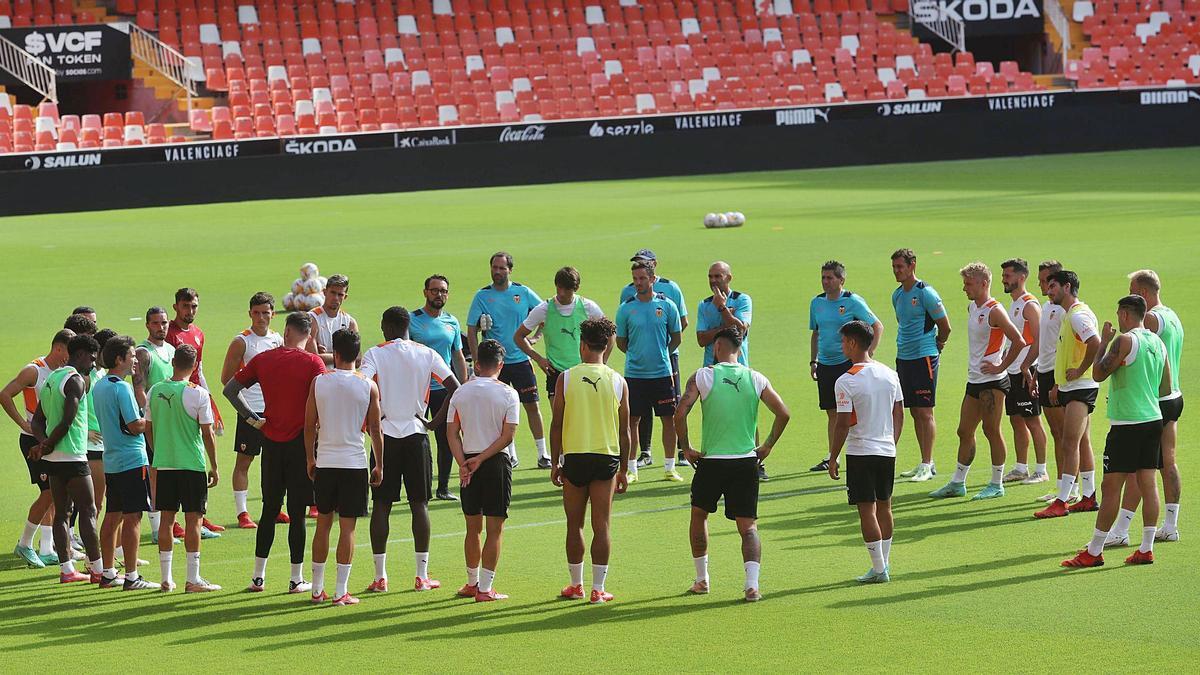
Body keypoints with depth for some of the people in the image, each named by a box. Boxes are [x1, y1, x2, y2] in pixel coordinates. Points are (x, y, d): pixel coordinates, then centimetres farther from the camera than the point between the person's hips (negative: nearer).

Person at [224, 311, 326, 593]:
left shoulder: (263, 359, 3)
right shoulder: (312, 363, -8)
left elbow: (230, 389, 6)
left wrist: (252, 418, 7)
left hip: (271, 442, 3)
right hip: (301, 441, -3)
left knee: (269, 509, 13)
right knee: (297, 513, 1)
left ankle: (258, 577, 15)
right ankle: (296, 579, 5)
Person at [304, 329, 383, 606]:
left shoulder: (319, 382, -2)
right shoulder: (368, 386, -5)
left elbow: (309, 425, 2)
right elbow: (375, 430, -1)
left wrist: (310, 459, 14)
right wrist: (379, 466, 9)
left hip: (325, 462, 2)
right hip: (354, 463, -2)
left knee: (323, 524, 12)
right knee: (347, 528, 2)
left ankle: (317, 588, 17)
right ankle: (341, 592, 1)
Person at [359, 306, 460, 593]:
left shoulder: (375, 354, -2)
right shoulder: (427, 354, 3)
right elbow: (455, 389, -4)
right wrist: (435, 422, 2)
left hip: (385, 435, -1)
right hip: (416, 435, 1)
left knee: (381, 505, 5)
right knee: (419, 504, 6)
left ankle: (380, 576, 3)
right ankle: (422, 575, 5)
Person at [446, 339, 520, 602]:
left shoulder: (461, 393, 3)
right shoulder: (507, 394, -5)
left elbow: (452, 432, -2)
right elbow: (507, 436, -11)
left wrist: (463, 464, -8)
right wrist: (481, 459, -10)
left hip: (468, 464, 3)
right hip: (497, 463, -3)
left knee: (473, 528, 15)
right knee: (494, 529, 1)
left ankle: (472, 582, 24)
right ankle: (486, 588, 0)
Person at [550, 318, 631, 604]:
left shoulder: (566, 378, -3)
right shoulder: (618, 381, 1)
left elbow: (556, 425, -1)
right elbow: (624, 431, 4)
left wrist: (554, 463, 7)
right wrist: (624, 470, 12)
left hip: (574, 457, -1)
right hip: (607, 458, 1)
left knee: (574, 525, 11)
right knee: (601, 527, 3)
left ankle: (576, 585, 18)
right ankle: (598, 589, 1)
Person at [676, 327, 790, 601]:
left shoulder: (702, 377, -4)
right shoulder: (756, 379, 3)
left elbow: (680, 414, -13)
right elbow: (783, 414, -1)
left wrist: (686, 448, -2)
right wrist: (767, 446, 9)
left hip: (711, 461, -1)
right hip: (746, 461, 1)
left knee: (699, 515, 22)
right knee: (748, 526, 3)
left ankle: (702, 579, 25)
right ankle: (752, 584, -15)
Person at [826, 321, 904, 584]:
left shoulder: (846, 382, -15)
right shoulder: (889, 374, 4)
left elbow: (843, 424, -16)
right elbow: (899, 414, 10)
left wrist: (833, 458, -7)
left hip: (860, 453, -6)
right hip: (888, 451, 6)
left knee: (867, 510, -1)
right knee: (884, 506, 15)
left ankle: (879, 568, -2)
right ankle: (885, 562, 22)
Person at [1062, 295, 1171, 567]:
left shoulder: (1125, 341, -13)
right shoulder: (1158, 343, 11)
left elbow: (1098, 374, -11)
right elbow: (1166, 389, 16)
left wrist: (1104, 342, -1)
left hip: (1126, 425, -8)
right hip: (1153, 420, 8)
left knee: (1111, 487, -4)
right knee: (1148, 485, 7)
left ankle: (1094, 552, 0)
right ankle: (1146, 549, 7)